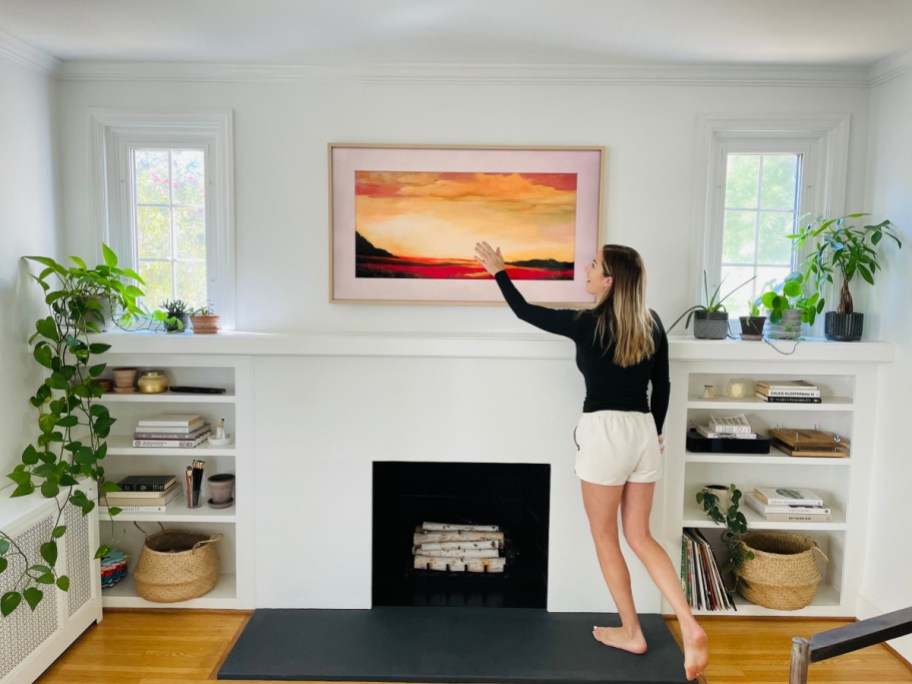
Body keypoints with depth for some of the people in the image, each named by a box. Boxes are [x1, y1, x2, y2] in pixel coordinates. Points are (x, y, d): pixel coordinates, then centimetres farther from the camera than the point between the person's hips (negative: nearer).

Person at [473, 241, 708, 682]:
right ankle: (690, 626, 7)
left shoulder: (586, 324, -10)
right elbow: (662, 386, 12)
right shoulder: (652, 325, 5)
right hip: (643, 432, 6)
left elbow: (524, 311, 3)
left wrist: (497, 270, 16)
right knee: (640, 536, 17)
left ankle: (631, 632, 25)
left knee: (605, 538, 13)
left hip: (605, 431, -6)